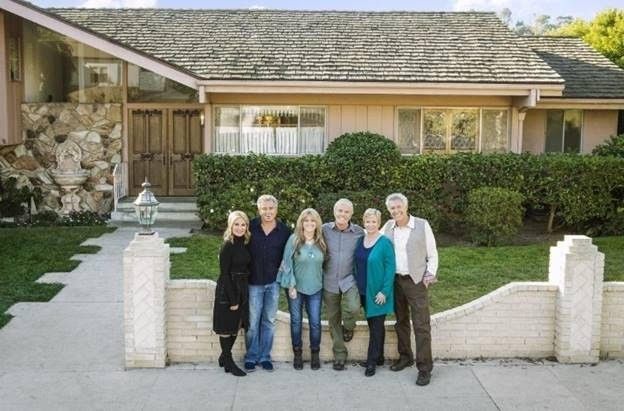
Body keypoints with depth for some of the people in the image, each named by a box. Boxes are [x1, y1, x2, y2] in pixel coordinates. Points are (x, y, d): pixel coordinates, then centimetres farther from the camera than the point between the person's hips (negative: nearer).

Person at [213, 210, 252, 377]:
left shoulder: (245, 244, 5)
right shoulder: (228, 246, -15)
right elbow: (225, 274, -16)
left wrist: (242, 295, 5)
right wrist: (232, 299, -16)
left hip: (242, 289, 7)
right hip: (227, 290, -7)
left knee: (236, 325, 15)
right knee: (227, 327, 5)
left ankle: (225, 357, 30)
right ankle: (228, 362, 16)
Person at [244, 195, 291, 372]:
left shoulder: (285, 231, -2)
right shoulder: (250, 227, -6)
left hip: (273, 282, 2)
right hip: (254, 282, -1)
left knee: (269, 321, 11)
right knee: (253, 322, 4)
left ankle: (265, 356, 23)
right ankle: (251, 357, 18)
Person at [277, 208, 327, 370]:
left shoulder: (321, 242, 1)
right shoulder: (294, 240, -8)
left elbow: (323, 263, 11)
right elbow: (287, 263, -7)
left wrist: (323, 281, 5)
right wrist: (291, 286, -9)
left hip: (315, 288, 2)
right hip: (296, 287, -2)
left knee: (315, 322, 4)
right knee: (296, 321, 8)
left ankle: (315, 354, 20)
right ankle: (297, 354, 22)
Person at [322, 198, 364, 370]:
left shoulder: (359, 232, -5)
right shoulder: (325, 230, -5)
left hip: (350, 279, -1)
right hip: (330, 282, 2)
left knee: (353, 308, -26)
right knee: (333, 319, 10)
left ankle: (348, 327, 11)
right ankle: (339, 354, 29)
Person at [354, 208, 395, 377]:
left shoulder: (385, 242, -12)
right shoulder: (360, 240, 5)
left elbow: (390, 268, -14)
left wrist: (384, 291, -17)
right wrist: (356, 286, 7)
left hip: (378, 292, -6)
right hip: (364, 290, 6)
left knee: (376, 326, 1)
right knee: (372, 324, 15)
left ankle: (372, 362, 8)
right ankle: (378, 357, 27)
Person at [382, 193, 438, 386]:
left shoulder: (422, 225, -7)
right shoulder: (388, 227, 4)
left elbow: (432, 255, -1)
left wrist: (430, 274, -10)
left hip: (416, 282, -4)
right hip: (395, 281, 4)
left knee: (421, 325, -5)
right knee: (401, 321, 15)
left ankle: (425, 368, 1)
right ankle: (405, 357, 30)